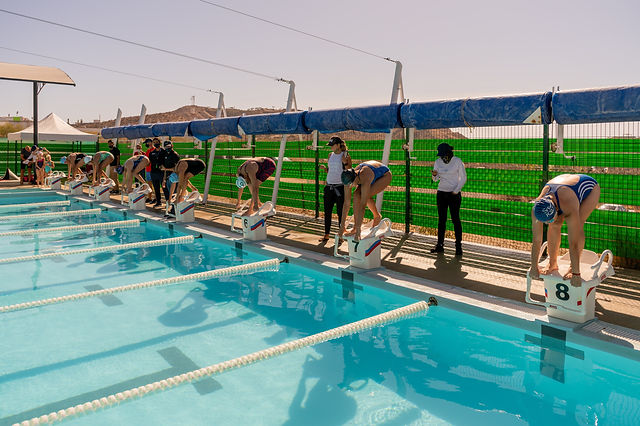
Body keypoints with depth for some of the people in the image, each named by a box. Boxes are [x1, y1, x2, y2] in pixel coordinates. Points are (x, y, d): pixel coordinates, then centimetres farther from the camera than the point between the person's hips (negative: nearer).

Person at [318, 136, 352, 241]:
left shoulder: (346, 156, -5)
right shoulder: (331, 155, 12)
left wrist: (345, 163, -21)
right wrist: (324, 168, 0)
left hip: (340, 186, -5)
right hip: (329, 186, 6)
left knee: (340, 212, 0)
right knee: (327, 211, 7)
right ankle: (327, 234, 16)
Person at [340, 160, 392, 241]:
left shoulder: (364, 179, -43)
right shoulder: (349, 179, -24)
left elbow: (362, 205, -44)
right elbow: (346, 204, -20)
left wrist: (358, 229, -45)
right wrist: (342, 226, -19)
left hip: (385, 175, -6)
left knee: (366, 196, -28)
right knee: (356, 194, -19)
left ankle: (377, 216, 1)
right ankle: (354, 228, -13)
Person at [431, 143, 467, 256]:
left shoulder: (457, 161, -7)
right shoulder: (438, 162, 4)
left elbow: (463, 178, -2)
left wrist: (455, 191, -12)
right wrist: (434, 175, -12)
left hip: (454, 194, -4)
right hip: (441, 193, 4)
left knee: (455, 219, -6)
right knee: (441, 219, 5)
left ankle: (458, 245, 1)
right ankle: (440, 245, 10)